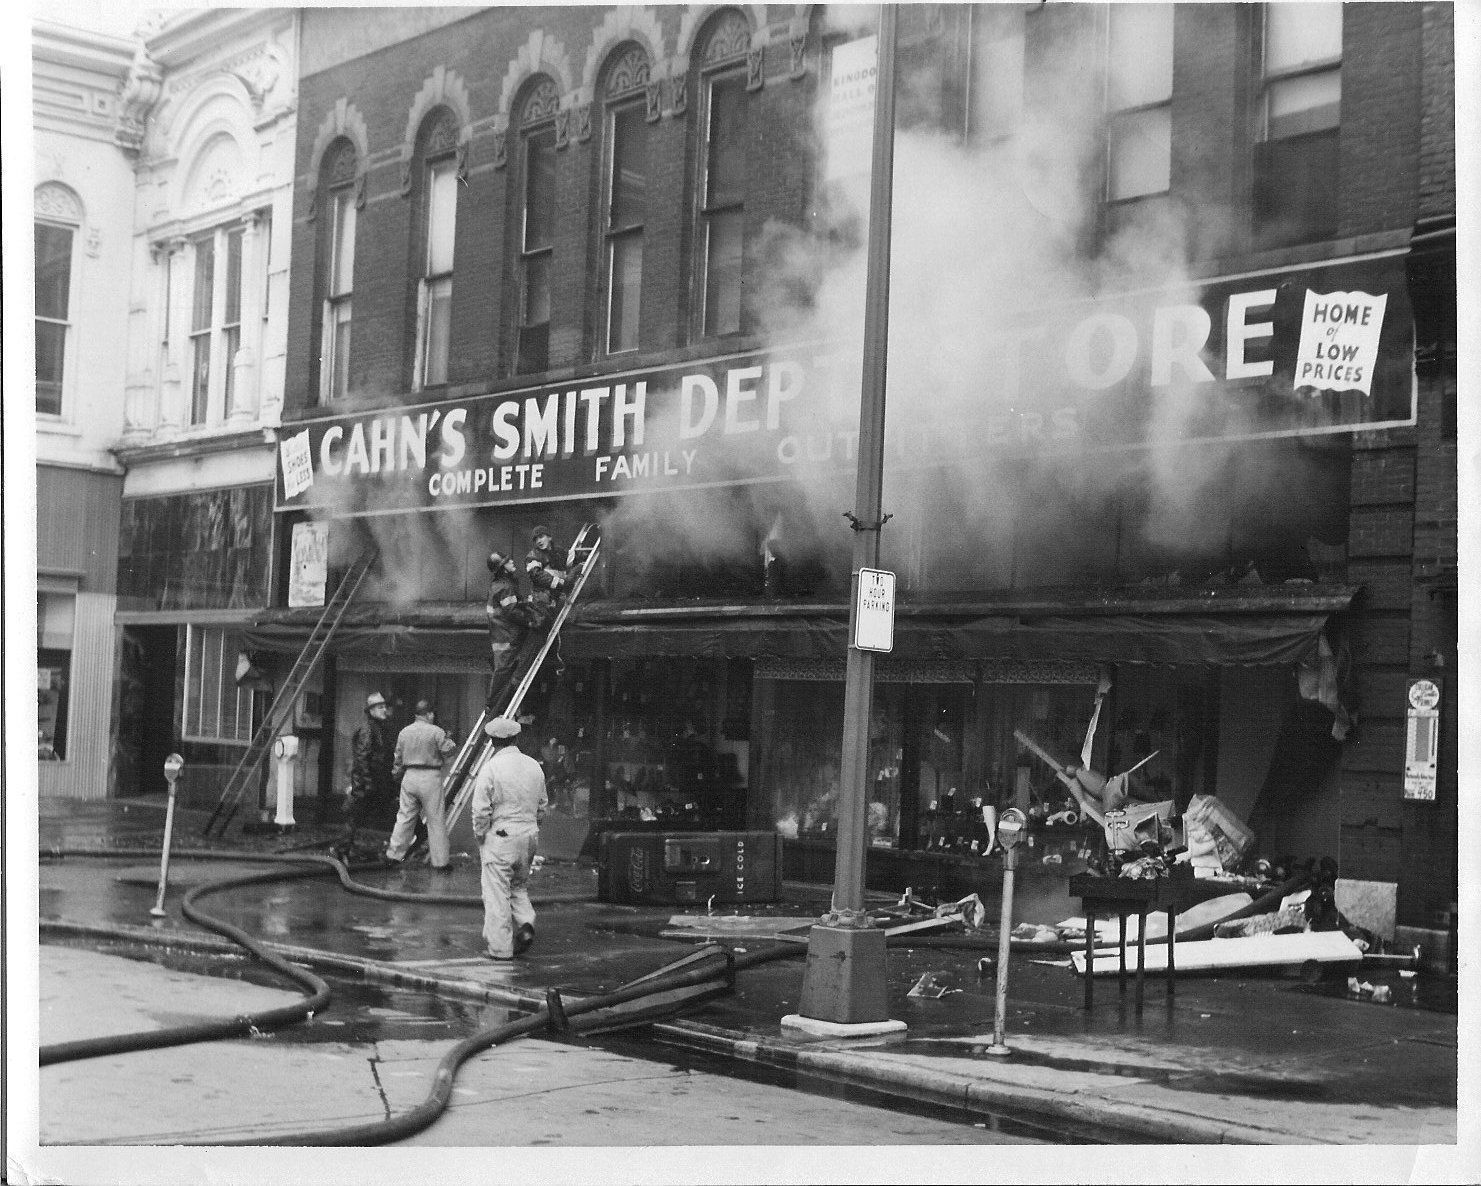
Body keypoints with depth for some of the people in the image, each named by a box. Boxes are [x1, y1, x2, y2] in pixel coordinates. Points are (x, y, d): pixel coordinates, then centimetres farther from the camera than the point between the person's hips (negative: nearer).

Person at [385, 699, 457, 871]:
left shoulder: (404, 732, 7)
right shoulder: (435, 731, -10)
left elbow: (398, 758, 13)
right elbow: (448, 750, -8)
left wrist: (396, 774, 27)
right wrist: (449, 740, 12)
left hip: (409, 776, 5)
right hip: (430, 778, -5)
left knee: (405, 817, 14)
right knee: (436, 820, 2)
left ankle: (394, 854, 16)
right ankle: (439, 862, 5)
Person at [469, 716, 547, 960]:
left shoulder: (490, 768, -12)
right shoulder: (534, 766, 5)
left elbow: (481, 811, -12)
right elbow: (542, 807, 12)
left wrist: (480, 840, 0)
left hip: (500, 836, -5)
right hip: (530, 834, 6)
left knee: (497, 892, 2)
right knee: (520, 885, 22)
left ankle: (499, 947, 5)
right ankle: (526, 923, 1)